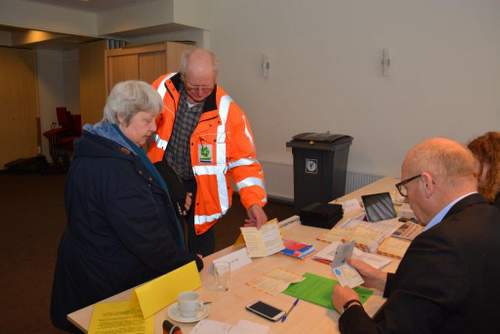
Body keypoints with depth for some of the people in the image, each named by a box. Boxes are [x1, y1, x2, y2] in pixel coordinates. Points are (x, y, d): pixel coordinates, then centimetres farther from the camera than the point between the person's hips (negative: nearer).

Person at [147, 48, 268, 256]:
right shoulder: (162, 89, -11)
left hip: (201, 190, -1)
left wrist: (254, 201, -24)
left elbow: (244, 159, -14)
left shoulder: (227, 110, -16)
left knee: (202, 254, 12)